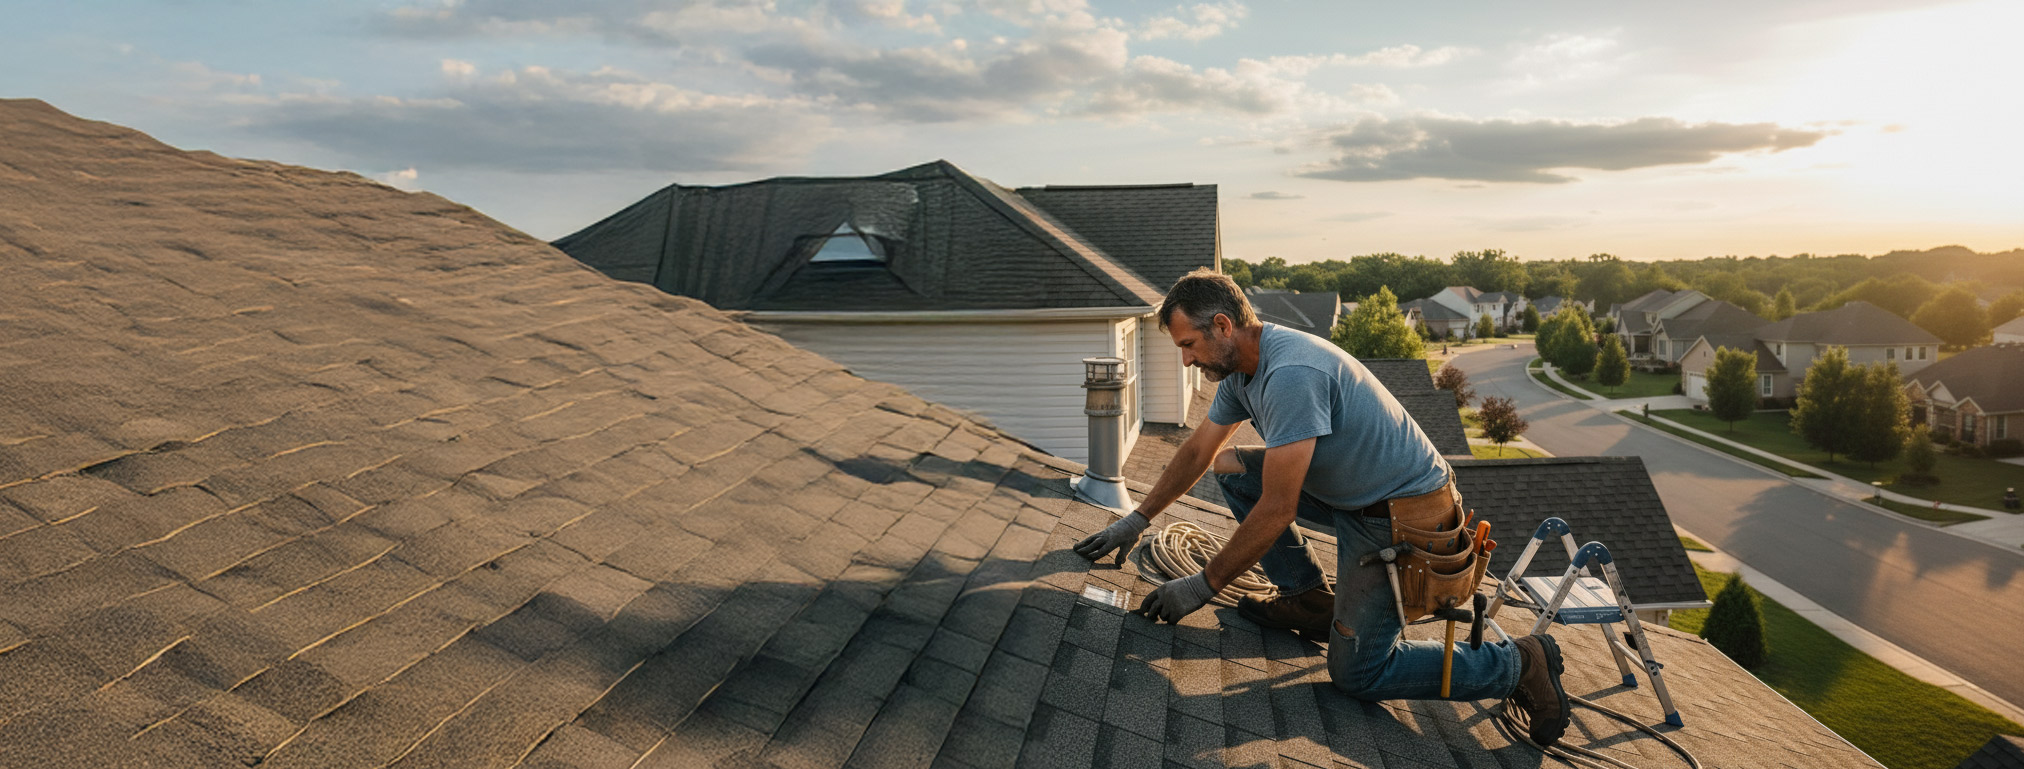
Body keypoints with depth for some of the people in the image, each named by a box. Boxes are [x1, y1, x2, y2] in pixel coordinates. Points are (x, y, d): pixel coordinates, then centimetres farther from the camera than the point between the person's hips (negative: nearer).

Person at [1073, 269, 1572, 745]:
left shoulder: (1291, 374, -30)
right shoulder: (1240, 367, 1)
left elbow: (1276, 512, -29)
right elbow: (1198, 450, 14)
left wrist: (1203, 586, -20)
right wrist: (1137, 520, 15)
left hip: (1402, 516, -9)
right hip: (1351, 494, 9)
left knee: (1356, 674, -6)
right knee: (1231, 469, 6)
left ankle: (1518, 664, 8)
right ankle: (1311, 601, 11)